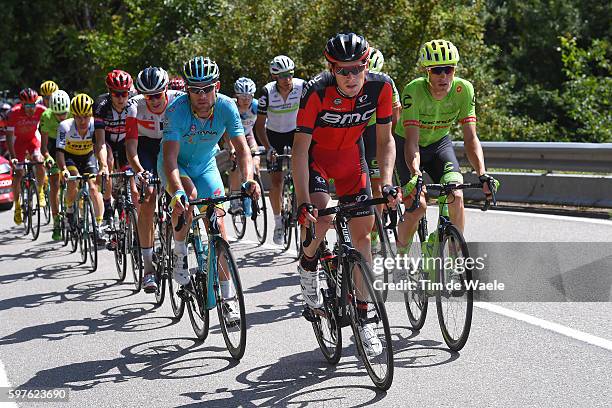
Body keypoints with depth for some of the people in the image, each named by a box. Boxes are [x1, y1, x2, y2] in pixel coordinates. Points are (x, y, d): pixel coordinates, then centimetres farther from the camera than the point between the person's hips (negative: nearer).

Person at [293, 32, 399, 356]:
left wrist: (387, 183, -25)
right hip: (315, 156, -3)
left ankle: (362, 316, 8)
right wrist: (303, 202, -37)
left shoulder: (381, 86, -23)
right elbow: (300, 149, -29)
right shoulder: (317, 91, -32)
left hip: (351, 156, 3)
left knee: (362, 233, -2)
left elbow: (385, 140, -12)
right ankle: (307, 265, 5)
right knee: (321, 214, -29)